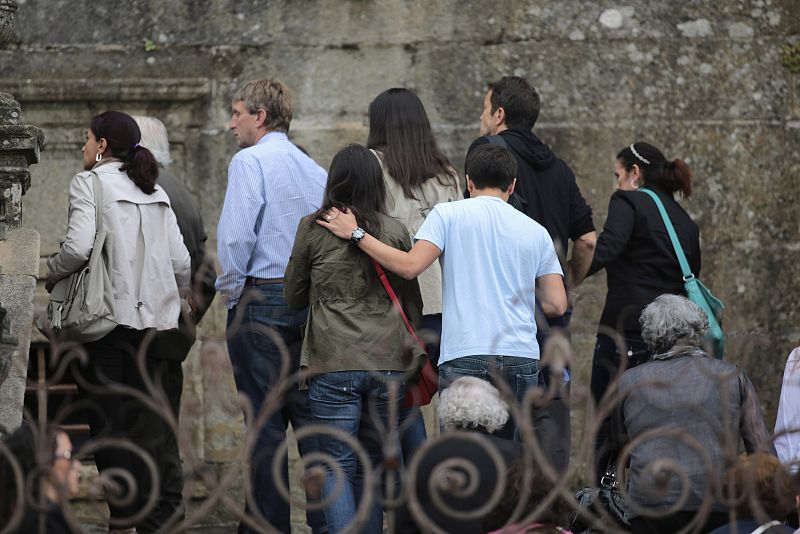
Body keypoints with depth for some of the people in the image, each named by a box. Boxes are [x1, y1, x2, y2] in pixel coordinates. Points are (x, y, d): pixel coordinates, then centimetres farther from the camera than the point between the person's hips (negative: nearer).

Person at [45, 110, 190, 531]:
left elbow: (79, 246, -19)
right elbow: (180, 261, 10)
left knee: (104, 421, -3)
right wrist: (173, 302, 22)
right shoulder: (155, 192, 14)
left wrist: (51, 275, -2)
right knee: (133, 421, 12)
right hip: (147, 316, 7)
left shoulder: (89, 183, -6)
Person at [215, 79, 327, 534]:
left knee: (265, 421, -2)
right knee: (309, 413, 8)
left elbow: (237, 234, -17)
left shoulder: (250, 161, -9)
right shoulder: (314, 168, 12)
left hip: (260, 299, -6)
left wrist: (231, 288, -3)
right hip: (310, 304, 6)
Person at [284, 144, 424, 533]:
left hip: (334, 363, -3)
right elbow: (411, 302, 13)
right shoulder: (395, 231, 5)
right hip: (388, 365, 3)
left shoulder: (313, 228, -1)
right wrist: (416, 354, 23)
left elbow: (294, 296, 11)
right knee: (372, 464, 14)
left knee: (337, 465, 0)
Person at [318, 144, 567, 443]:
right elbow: (557, 305, 9)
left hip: (465, 357, -3)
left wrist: (356, 234, 0)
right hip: (523, 360, 3)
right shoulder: (536, 232, 13)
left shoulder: (449, 214, 2)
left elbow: (410, 266, -10)